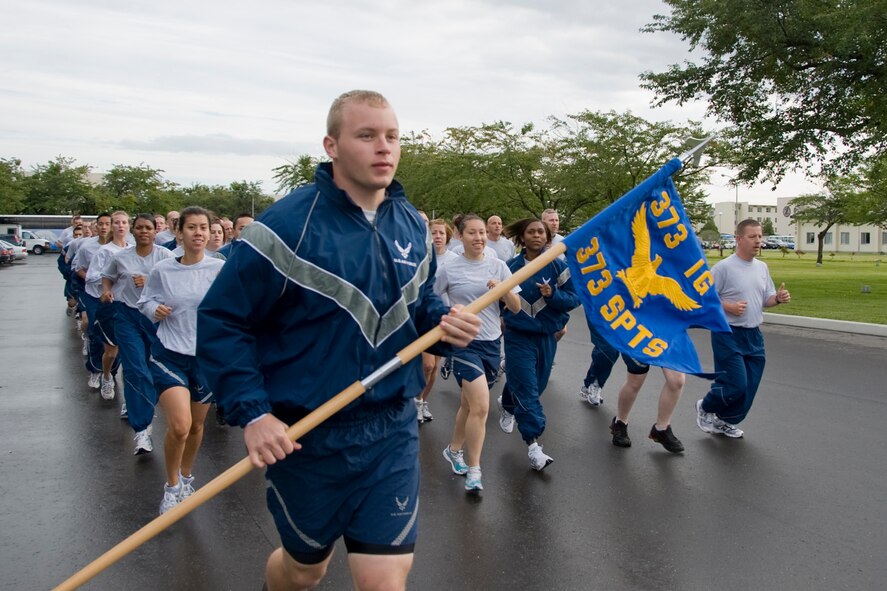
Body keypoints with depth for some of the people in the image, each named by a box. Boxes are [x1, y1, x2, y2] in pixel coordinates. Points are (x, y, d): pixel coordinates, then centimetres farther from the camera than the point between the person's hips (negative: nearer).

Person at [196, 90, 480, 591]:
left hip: (392, 431, 4)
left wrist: (445, 321, -7)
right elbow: (220, 322, -12)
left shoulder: (412, 225, 2)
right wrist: (252, 413, -19)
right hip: (306, 436, -3)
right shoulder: (288, 225, -16)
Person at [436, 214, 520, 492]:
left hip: (492, 343, 4)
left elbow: (516, 307, 0)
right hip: (465, 343, -4)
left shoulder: (498, 266, 2)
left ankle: (454, 450, 40)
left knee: (469, 403, 17)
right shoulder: (449, 269, -5)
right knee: (481, 407, -15)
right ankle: (473, 471, -1)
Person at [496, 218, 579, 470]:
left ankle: (507, 404, 48)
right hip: (518, 336, -2)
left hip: (547, 336, 2)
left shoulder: (559, 267, -4)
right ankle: (533, 445, -5)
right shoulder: (511, 266, -3)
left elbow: (574, 298, -9)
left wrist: (553, 294, -25)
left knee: (536, 386, 16)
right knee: (527, 390, -8)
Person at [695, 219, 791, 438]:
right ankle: (705, 408, 17)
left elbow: (766, 299, 17)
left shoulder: (762, 267, 10)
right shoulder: (723, 267, -12)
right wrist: (729, 307, -22)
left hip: (754, 336, 7)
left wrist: (778, 299, -4)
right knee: (736, 384, -10)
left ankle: (725, 421, 28)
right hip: (728, 334, -7)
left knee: (750, 386, 9)